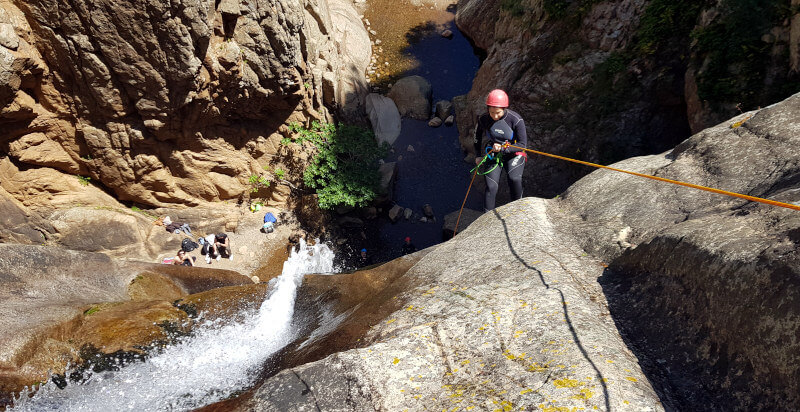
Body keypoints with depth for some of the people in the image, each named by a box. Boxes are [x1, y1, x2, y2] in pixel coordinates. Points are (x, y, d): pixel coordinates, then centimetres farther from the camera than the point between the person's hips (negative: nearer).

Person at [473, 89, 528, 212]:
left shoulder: (516, 120, -18)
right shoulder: (483, 119, -8)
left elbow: (522, 144, -14)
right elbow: (477, 137, 13)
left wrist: (503, 149, -26)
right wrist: (478, 155, 12)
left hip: (512, 154, -2)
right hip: (492, 155, 2)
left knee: (514, 179, -28)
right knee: (491, 187, -16)